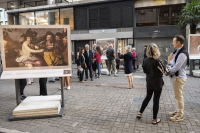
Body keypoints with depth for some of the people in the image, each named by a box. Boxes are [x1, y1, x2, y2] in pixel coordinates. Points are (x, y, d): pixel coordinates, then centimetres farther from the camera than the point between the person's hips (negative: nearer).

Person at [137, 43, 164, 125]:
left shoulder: (146, 60, -4)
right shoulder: (156, 61, -20)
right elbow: (162, 71, -12)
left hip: (149, 82, 5)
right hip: (157, 83, -5)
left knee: (147, 97, 22)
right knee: (156, 100, 6)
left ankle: (140, 113, 29)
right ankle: (154, 119, 17)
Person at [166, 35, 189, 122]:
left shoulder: (182, 54, -21)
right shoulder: (177, 52, 10)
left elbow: (176, 67, -25)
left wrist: (168, 73, -11)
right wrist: (170, 61, -5)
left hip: (179, 77, -10)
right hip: (175, 76, 10)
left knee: (179, 96, 1)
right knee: (178, 96, 19)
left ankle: (180, 115, 15)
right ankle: (178, 111, 34)